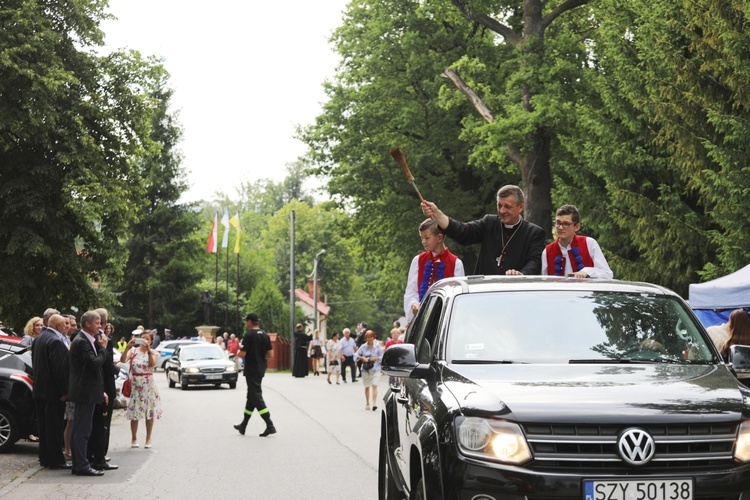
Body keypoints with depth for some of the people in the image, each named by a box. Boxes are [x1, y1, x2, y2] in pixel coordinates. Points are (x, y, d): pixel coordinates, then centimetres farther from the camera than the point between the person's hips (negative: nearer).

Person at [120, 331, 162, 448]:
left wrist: (148, 350, -27)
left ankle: (148, 439, 12)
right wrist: (127, 347, -27)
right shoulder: (133, 350, 2)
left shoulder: (153, 353, 4)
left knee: (149, 412, 2)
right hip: (135, 384, -1)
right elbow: (123, 360, -16)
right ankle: (134, 439, 10)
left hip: (148, 384, 1)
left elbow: (152, 364, -17)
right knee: (134, 412, 0)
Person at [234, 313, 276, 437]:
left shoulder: (249, 335, -14)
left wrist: (238, 352, 4)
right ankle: (243, 425, 26)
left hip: (251, 370, -8)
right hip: (261, 369, 8)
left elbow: (242, 354, -18)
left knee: (256, 397, -7)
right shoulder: (265, 335, 7)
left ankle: (270, 426, -17)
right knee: (251, 396, 16)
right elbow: (269, 354, 6)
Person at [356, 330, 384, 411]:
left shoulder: (378, 346, -2)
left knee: (374, 385, -14)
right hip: (365, 369, 3)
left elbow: (382, 357, -3)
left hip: (375, 369, -3)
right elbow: (357, 355, 5)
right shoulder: (363, 346, 4)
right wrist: (362, 358, -12)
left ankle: (374, 403, -20)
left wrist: (374, 358, -15)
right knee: (367, 387, 12)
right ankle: (367, 403, 25)